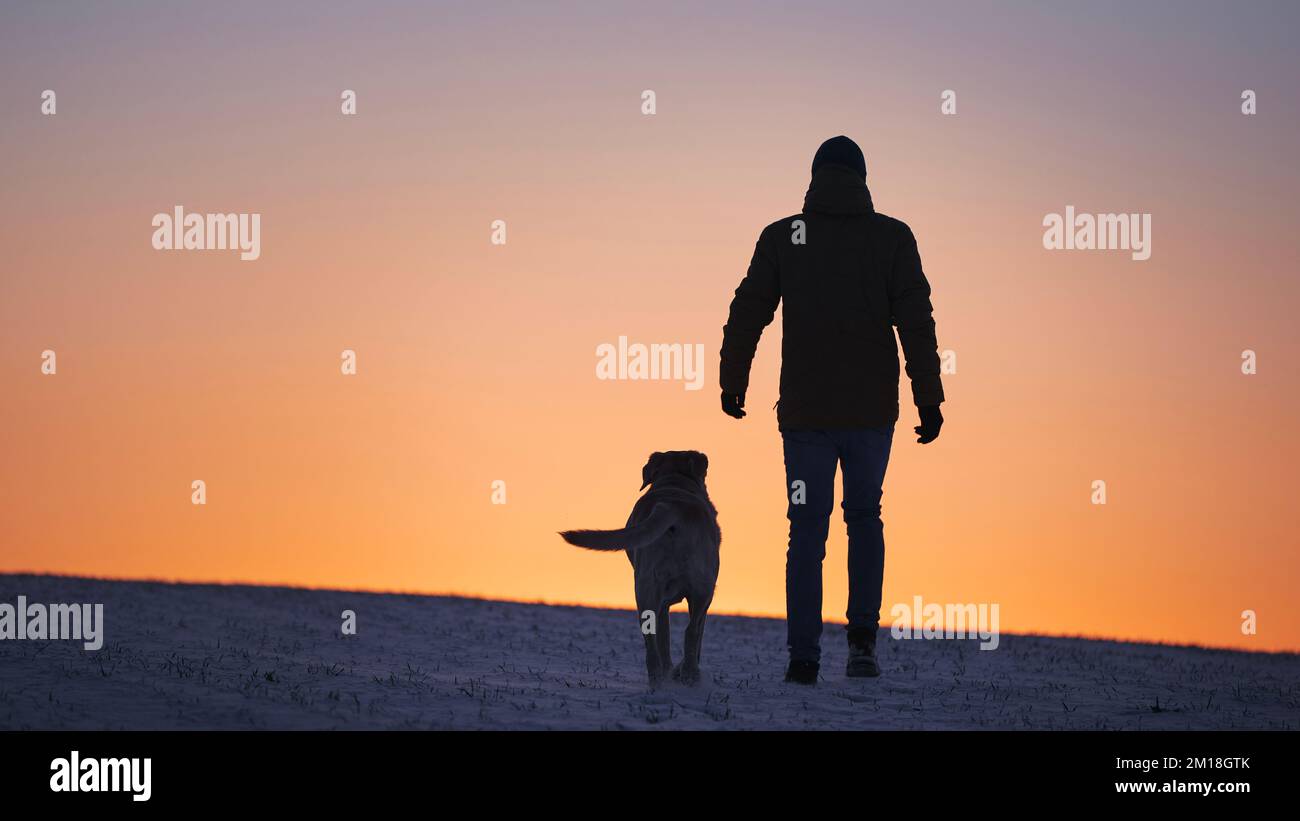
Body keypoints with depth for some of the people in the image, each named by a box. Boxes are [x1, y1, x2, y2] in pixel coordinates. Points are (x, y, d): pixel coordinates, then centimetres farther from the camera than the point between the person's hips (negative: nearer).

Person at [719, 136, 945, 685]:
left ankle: (804, 657, 2)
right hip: (872, 411, 0)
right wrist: (929, 401, -2)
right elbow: (916, 322, -6)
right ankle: (862, 636, 4)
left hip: (805, 412, 0)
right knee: (864, 517, 18)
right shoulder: (892, 237, -2)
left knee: (808, 533, 7)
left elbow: (746, 315, 4)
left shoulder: (782, 237, 0)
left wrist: (732, 384, 16)